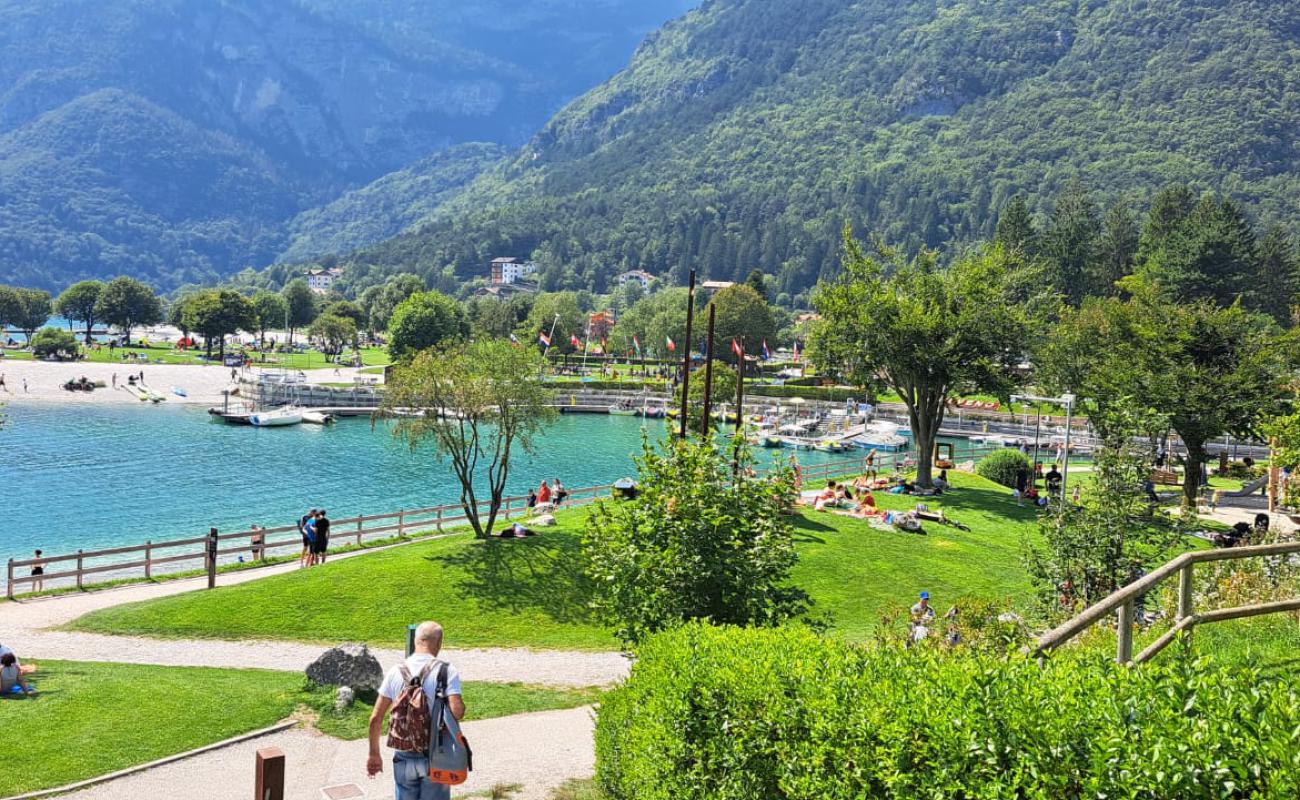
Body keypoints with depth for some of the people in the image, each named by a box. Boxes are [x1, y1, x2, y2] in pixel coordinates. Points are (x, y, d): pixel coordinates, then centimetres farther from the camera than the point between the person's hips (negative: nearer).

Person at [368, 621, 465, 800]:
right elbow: (456, 711, -24)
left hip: (404, 758, 3)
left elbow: (375, 718, -1)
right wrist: (461, 708, 0)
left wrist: (374, 754, 9)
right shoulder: (446, 670, -11)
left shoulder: (396, 671, -2)